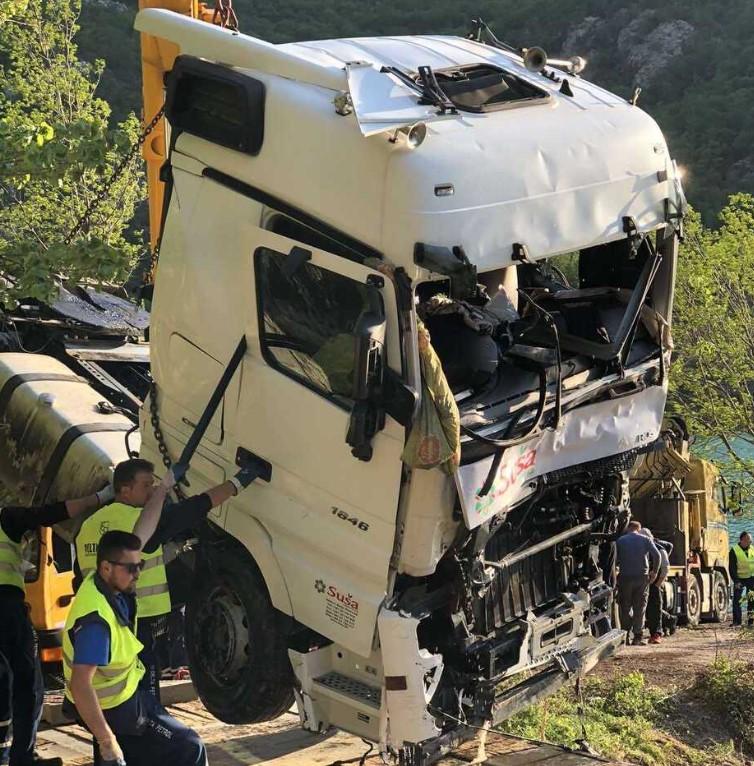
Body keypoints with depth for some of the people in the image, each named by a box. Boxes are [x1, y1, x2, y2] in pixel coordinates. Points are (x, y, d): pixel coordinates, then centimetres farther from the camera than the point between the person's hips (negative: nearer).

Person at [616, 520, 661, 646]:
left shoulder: (620, 540, 5)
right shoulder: (645, 539, 5)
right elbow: (657, 555, -5)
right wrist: (654, 572, 4)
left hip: (625, 577, 0)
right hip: (642, 577, 0)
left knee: (625, 607, 8)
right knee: (640, 608, 5)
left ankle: (625, 636, 5)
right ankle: (638, 637, 1)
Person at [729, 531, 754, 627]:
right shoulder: (734, 551, -7)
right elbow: (732, 567, -8)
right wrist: (736, 581, -15)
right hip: (739, 578, -3)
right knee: (737, 600, -6)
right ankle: (736, 621, 1)